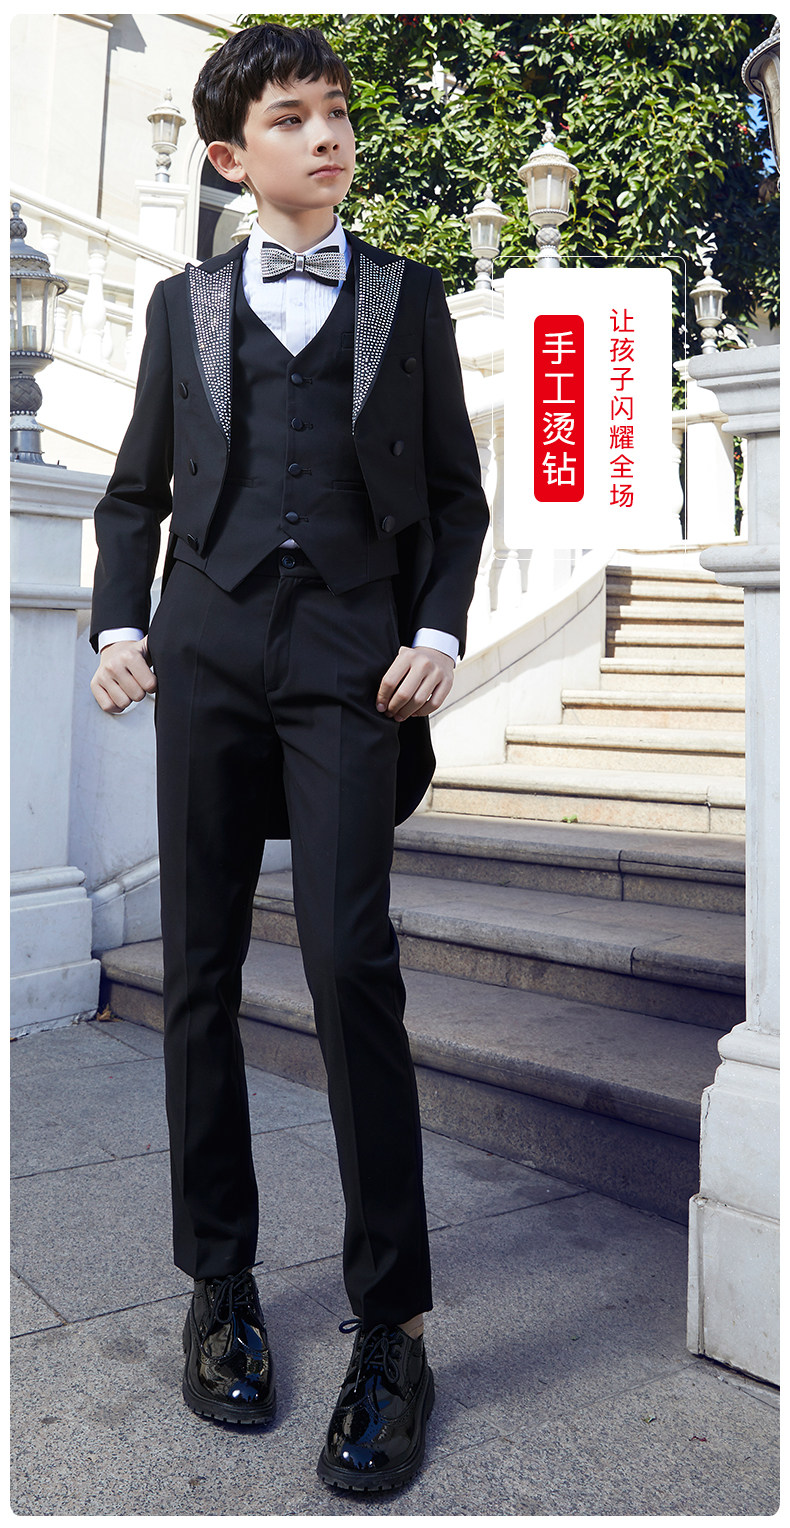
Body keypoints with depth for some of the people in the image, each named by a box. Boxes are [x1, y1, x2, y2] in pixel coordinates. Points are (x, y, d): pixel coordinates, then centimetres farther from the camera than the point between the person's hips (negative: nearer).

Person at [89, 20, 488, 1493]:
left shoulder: (408, 298, 15)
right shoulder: (184, 305, 18)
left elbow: (456, 491, 13)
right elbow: (136, 490, 19)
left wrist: (439, 630, -2)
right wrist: (119, 624, 4)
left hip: (351, 656, -2)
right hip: (207, 651, 3)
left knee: (351, 962, -14)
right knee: (200, 972, 3)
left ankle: (392, 1327, -1)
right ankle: (219, 1282, 19)